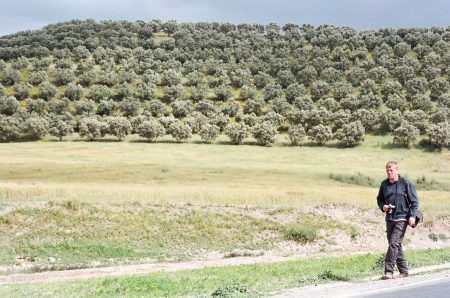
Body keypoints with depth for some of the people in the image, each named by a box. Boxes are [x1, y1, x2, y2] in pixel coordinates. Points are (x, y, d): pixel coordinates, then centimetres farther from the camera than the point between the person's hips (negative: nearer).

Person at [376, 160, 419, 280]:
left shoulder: (405, 183, -4)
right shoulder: (384, 184, 8)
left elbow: (414, 200, -3)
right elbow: (379, 199, 20)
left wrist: (412, 215, -11)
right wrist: (383, 206, -1)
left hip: (402, 218, -5)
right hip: (389, 218, 6)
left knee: (394, 243, -15)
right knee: (396, 245, 9)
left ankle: (389, 271, -17)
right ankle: (404, 271, 19)